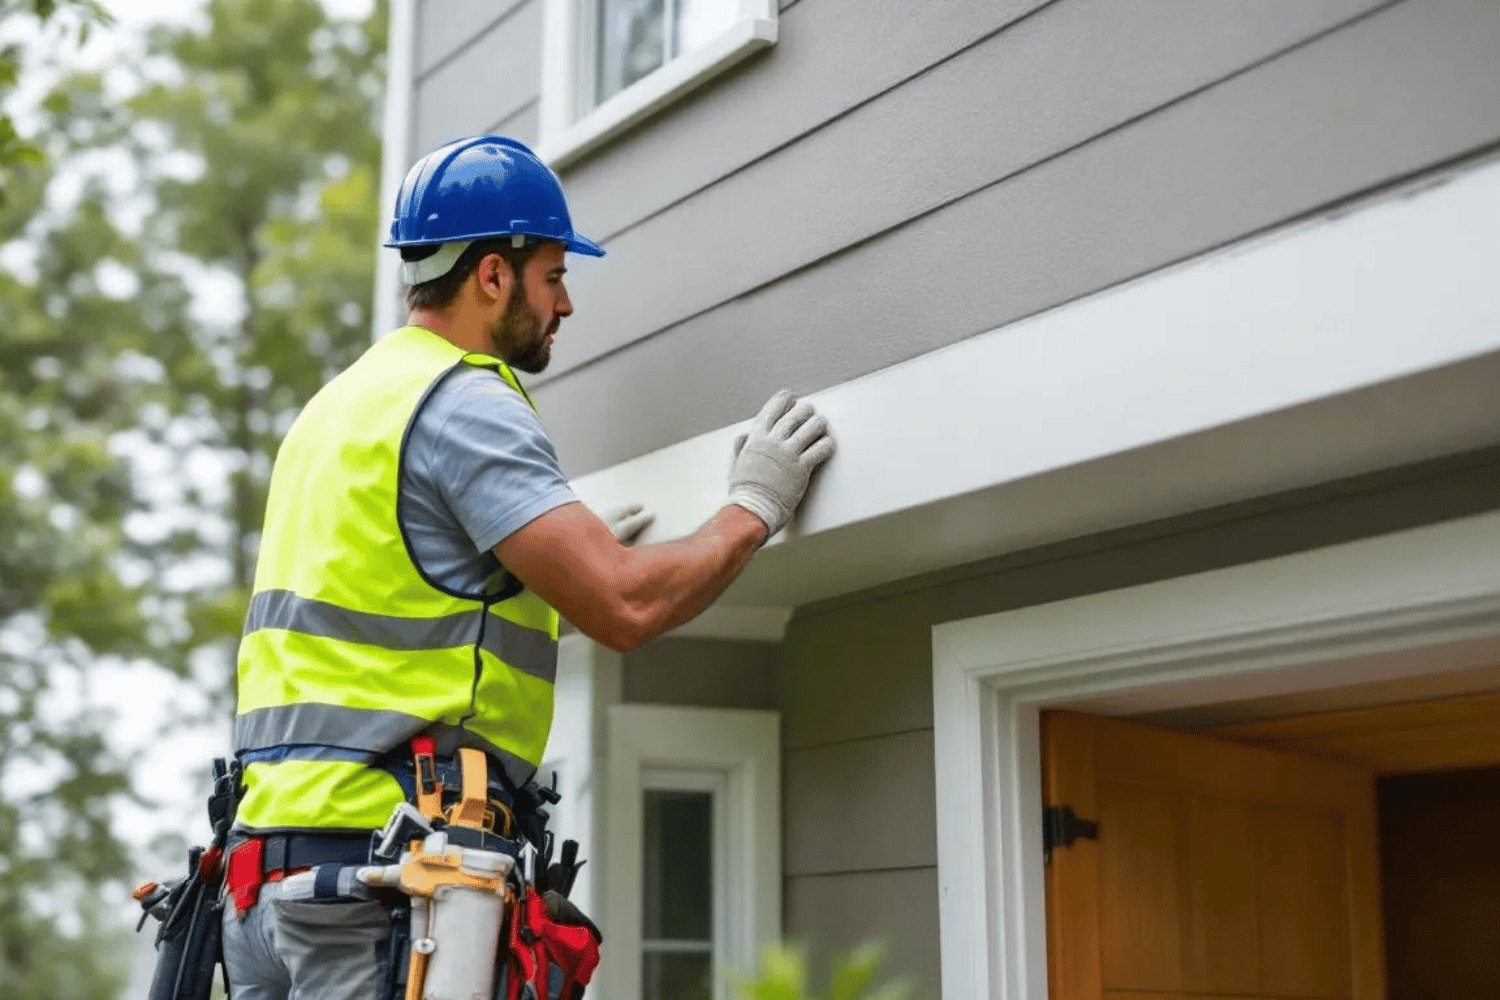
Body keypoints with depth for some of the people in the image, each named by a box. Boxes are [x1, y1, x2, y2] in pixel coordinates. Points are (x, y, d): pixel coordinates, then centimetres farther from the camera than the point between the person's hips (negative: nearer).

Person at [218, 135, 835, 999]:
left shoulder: (338, 404, 21)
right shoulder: (464, 401, -9)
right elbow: (626, 609, -17)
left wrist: (581, 559, 29)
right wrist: (754, 506, -1)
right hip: (379, 843, -10)